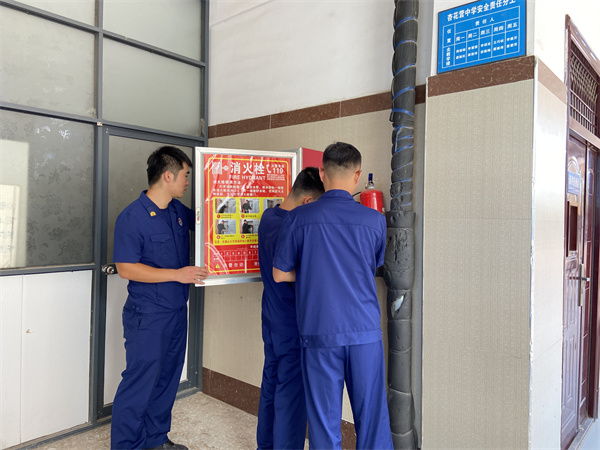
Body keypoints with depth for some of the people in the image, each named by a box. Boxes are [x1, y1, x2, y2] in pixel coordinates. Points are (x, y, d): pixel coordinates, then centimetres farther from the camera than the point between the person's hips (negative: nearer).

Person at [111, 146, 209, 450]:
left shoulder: (178, 210, 5)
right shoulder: (132, 218, -16)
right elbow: (125, 268, -18)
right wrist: (177, 274, -24)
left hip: (177, 311, 8)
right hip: (147, 316, -7)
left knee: (167, 379, 17)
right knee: (139, 382, 2)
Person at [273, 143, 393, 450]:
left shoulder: (298, 219, -6)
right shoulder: (374, 220, -3)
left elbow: (279, 274, 1)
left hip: (319, 334, 0)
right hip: (365, 332, 1)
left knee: (324, 419, 12)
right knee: (371, 417, 14)